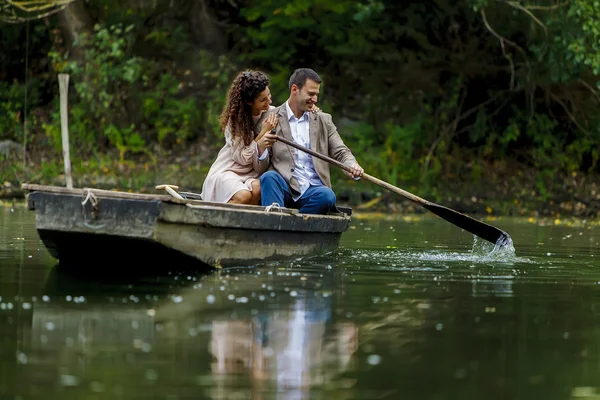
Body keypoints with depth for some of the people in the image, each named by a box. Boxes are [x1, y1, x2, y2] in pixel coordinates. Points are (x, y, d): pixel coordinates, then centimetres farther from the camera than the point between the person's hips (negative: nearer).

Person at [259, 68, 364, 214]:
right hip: (285, 188, -2)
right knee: (269, 177, -34)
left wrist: (352, 167, -10)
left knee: (328, 196, -32)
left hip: (314, 189, 2)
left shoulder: (323, 120, 17)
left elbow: (341, 153, 15)